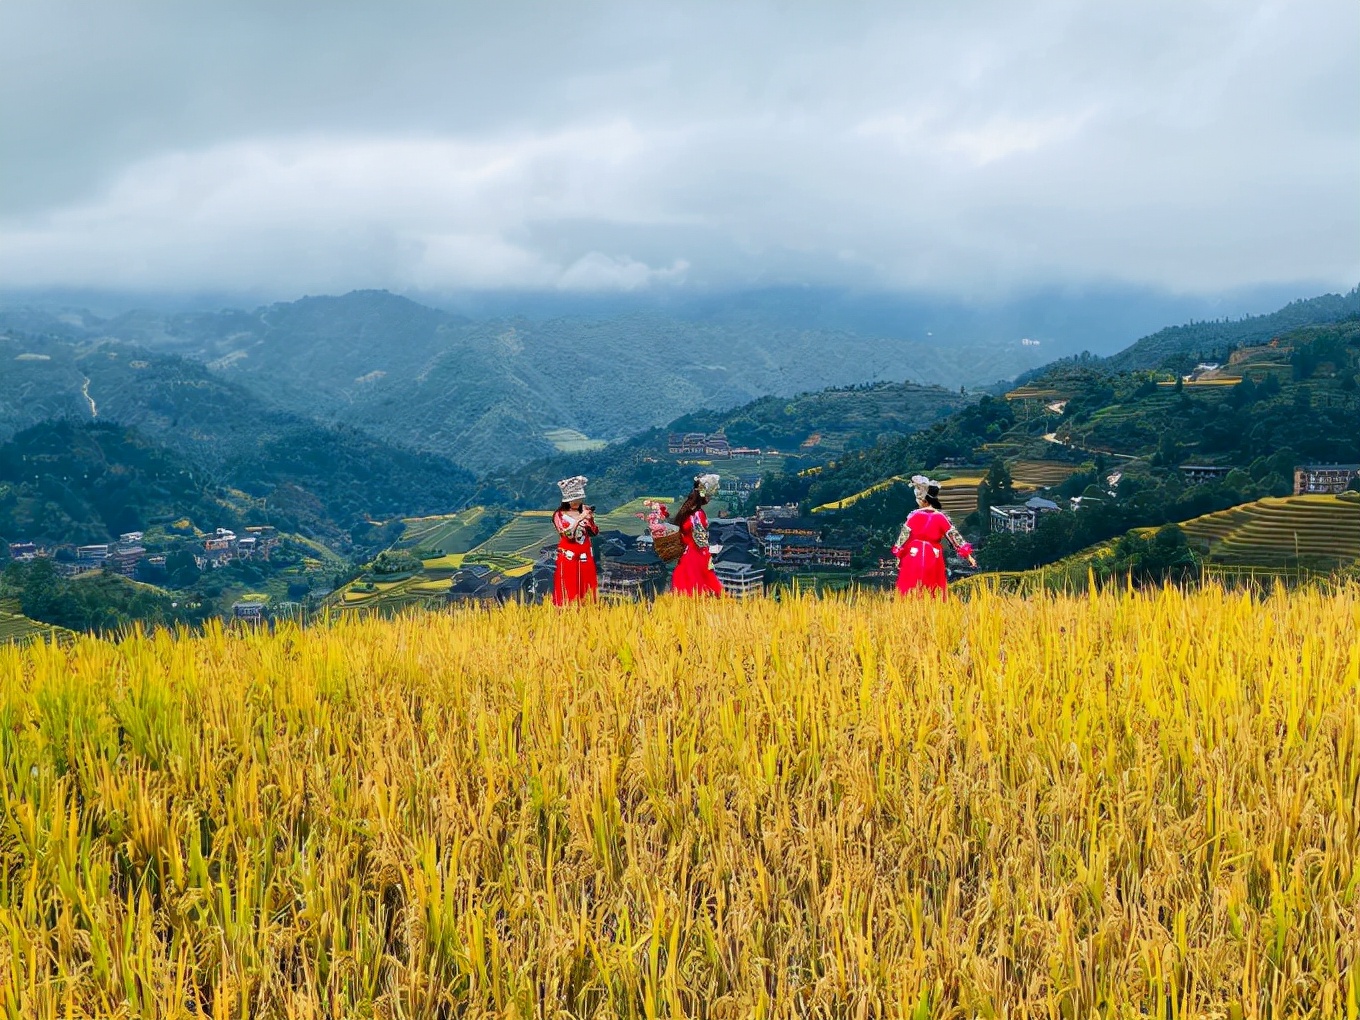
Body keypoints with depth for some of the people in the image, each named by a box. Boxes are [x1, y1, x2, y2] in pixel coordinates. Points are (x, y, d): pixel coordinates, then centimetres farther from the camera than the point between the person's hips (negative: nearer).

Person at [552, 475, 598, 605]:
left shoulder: (584, 510, 4)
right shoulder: (559, 515, -6)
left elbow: (594, 533, 7)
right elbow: (568, 534, -18)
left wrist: (591, 519, -10)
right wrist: (580, 519, -21)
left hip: (585, 557, 4)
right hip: (568, 558, -4)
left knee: (587, 591, 6)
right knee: (569, 591, -3)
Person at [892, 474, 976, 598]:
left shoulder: (914, 515, -8)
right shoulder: (940, 517, -2)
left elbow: (904, 536, -5)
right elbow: (954, 536, -2)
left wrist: (898, 556, 5)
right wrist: (967, 554, 3)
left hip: (914, 557, -2)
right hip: (933, 559, 2)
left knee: (912, 593, 3)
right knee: (933, 594, 9)